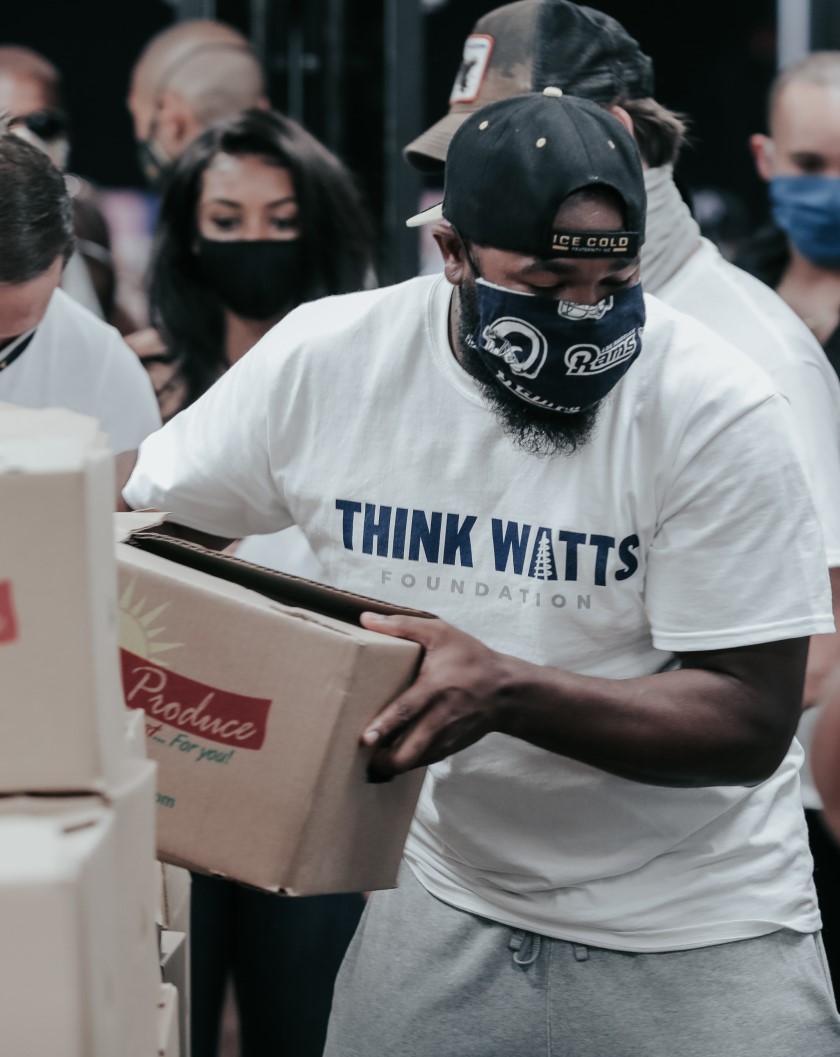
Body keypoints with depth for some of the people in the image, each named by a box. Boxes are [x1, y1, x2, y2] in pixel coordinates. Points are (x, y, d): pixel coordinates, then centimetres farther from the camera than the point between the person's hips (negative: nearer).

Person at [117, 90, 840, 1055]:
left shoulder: (718, 411, -18)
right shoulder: (325, 362, -9)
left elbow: (753, 722, -19)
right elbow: (130, 504, 5)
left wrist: (506, 691, -32)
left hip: (695, 932, -2)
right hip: (447, 896, 2)